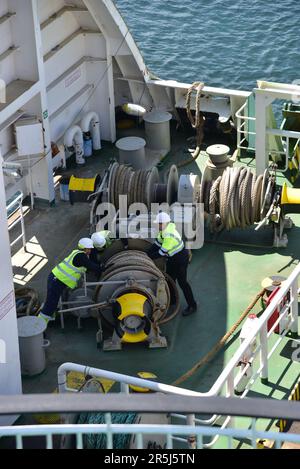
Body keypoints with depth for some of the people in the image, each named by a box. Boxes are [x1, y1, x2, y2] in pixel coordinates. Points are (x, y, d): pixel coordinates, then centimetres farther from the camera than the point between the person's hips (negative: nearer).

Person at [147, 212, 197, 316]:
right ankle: (171, 300, 39)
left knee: (182, 281, -4)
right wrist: (148, 252, -2)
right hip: (172, 259, 10)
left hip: (180, 259, -10)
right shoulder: (164, 230, -4)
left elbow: (162, 252, -28)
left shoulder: (169, 236, -34)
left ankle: (192, 306, 5)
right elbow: (158, 243, 5)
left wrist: (150, 257, -17)